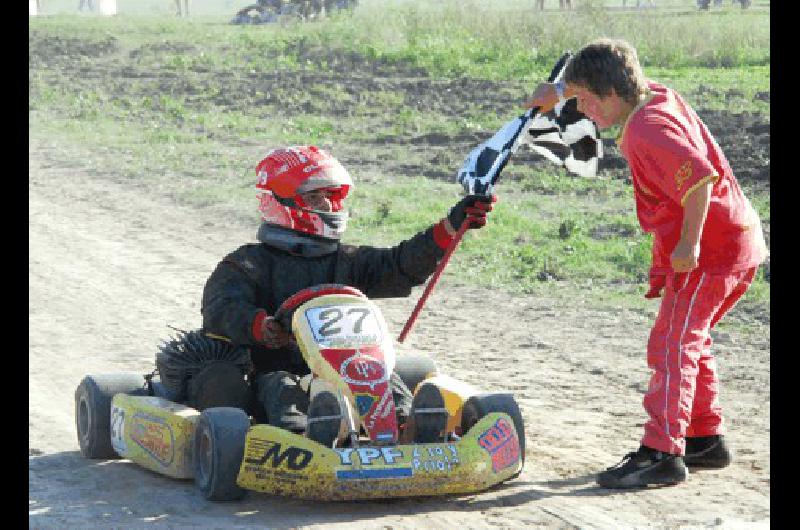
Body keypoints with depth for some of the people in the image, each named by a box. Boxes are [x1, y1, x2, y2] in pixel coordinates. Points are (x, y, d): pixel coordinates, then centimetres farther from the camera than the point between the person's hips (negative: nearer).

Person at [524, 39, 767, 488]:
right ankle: (707, 438, 27)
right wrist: (560, 90, 29)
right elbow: (606, 80, 29)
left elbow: (701, 178, -32)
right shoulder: (658, 95, 7)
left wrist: (689, 245, -28)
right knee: (689, 341, 20)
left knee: (672, 346, -12)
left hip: (711, 251, -11)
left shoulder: (646, 131, -22)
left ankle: (662, 452, -14)